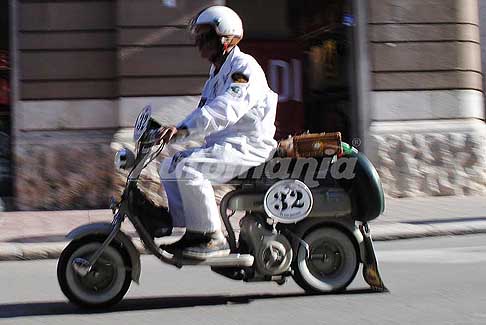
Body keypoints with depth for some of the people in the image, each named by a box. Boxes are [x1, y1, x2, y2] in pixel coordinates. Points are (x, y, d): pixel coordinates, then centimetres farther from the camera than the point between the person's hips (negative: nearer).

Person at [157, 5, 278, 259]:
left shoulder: (244, 67, -12)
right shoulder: (217, 73, 21)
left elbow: (227, 108, -29)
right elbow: (205, 112, 24)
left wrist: (184, 129, -39)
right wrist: (172, 131, 9)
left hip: (248, 146, -10)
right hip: (222, 143, 10)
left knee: (188, 167, -28)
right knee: (169, 167, 6)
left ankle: (213, 238, -23)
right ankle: (192, 232, 3)